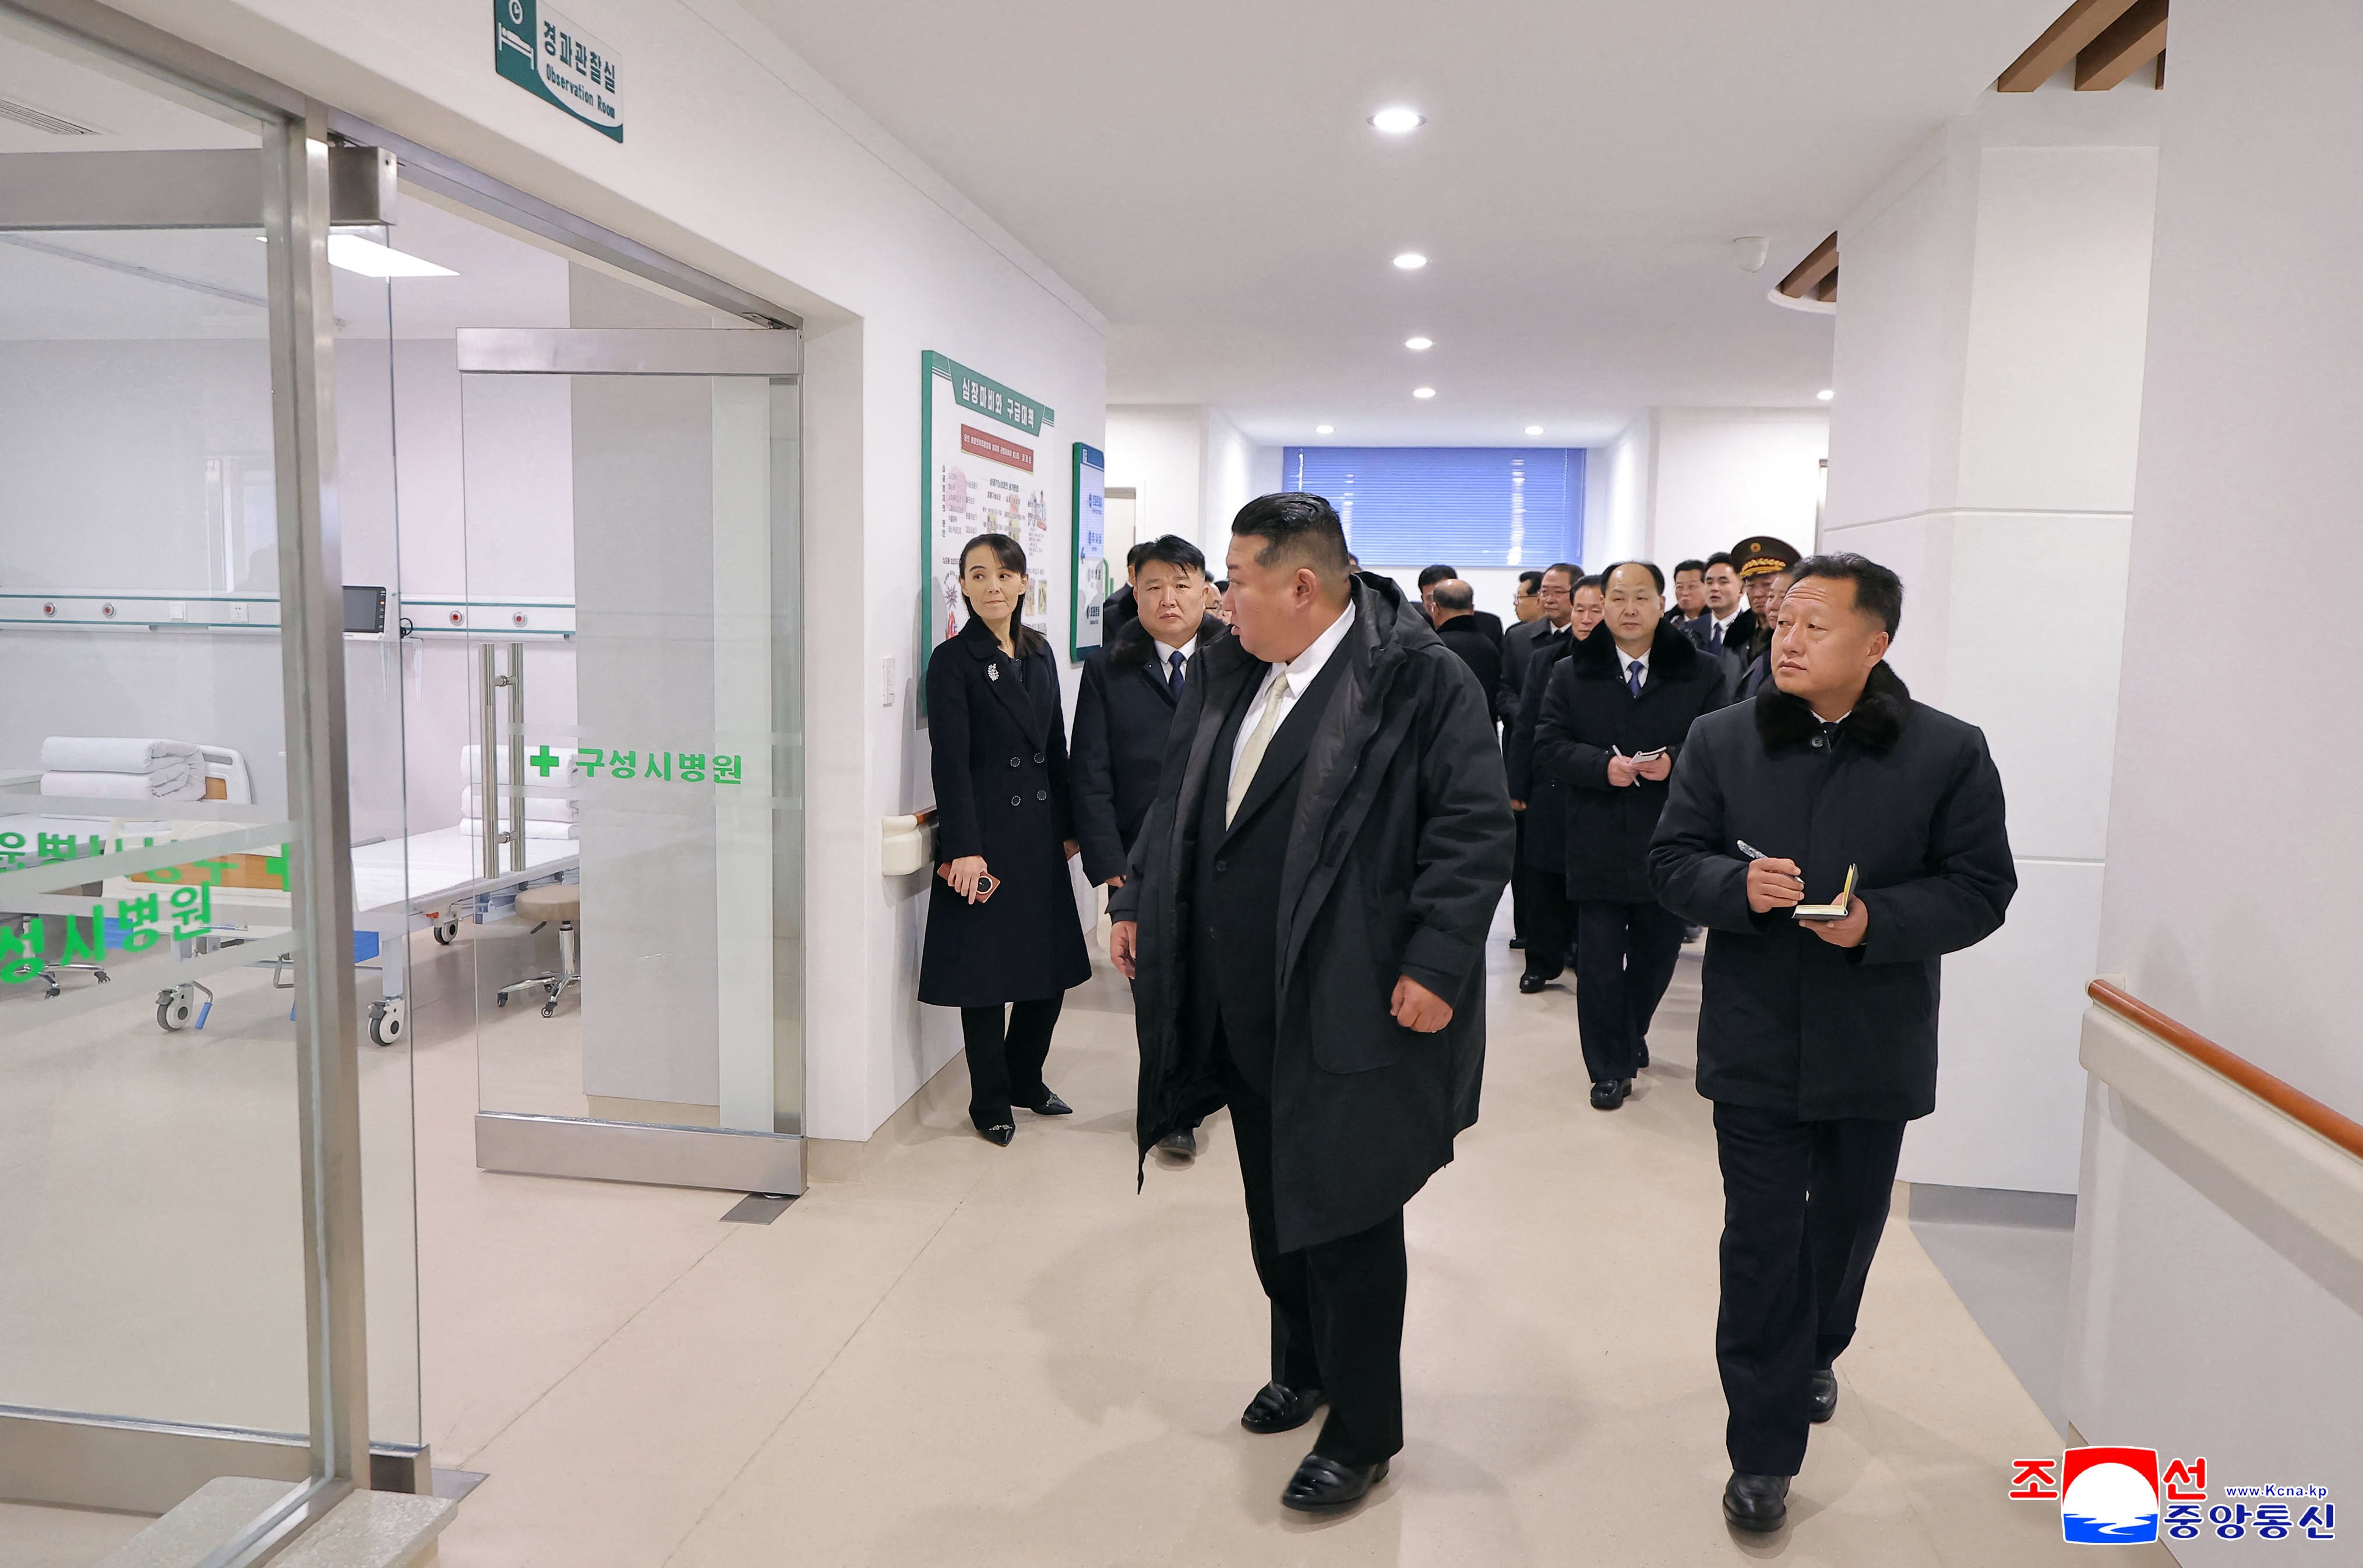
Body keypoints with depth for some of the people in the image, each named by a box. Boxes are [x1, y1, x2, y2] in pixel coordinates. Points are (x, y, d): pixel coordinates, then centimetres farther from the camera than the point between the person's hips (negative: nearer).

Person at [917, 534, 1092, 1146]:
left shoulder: (1039, 653, 11)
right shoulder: (953, 659, -7)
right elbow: (951, 761, -13)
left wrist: (1068, 826, 11)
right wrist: (964, 849, -19)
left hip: (1041, 832, 6)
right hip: (986, 833, -6)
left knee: (1053, 963, 11)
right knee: (985, 968, 2)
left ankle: (1025, 1079, 30)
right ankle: (990, 1102, 17)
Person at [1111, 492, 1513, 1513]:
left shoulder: (1419, 678, -14)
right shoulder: (1227, 674, 9)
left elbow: (1476, 827, -16)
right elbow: (1179, 803, 18)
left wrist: (1435, 963, -20)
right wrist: (1140, 899, 14)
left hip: (1352, 1012, -7)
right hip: (1244, 1009, 7)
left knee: (1346, 1216, 4)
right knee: (1272, 1205, 20)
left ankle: (1362, 1434, 24)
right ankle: (1303, 1369, 43)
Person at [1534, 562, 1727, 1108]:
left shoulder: (1701, 674, 2)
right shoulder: (1572, 674, 4)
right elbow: (1549, 748, -2)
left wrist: (1673, 762, -20)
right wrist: (1604, 766, -19)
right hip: (1597, 844, -1)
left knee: (1656, 954, 15)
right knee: (1599, 961, 2)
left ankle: (1629, 1035, 41)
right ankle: (1610, 1067, 16)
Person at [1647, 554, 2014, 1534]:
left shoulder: (1948, 752, -5)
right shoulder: (1720, 740, -1)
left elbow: (1981, 889, -5)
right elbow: (1671, 859, 1)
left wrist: (1876, 922, -22)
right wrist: (1735, 885, -21)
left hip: (1877, 1049, 1)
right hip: (1754, 1042, 0)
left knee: (1847, 1222, 21)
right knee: (1760, 1242, 1)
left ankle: (1814, 1352, 50)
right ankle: (1763, 1452, 13)